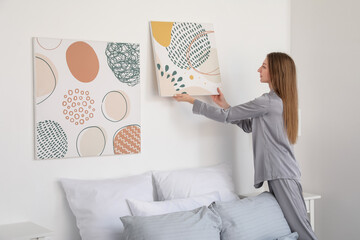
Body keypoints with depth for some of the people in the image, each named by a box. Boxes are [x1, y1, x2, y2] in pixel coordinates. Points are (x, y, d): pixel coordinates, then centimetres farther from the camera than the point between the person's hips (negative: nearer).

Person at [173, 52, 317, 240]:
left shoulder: (268, 102, -14)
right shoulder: (280, 100, 16)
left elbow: (226, 117, -11)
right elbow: (248, 125, 22)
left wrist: (191, 100, -3)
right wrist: (224, 105, 19)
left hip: (281, 173, -10)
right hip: (279, 172, 10)